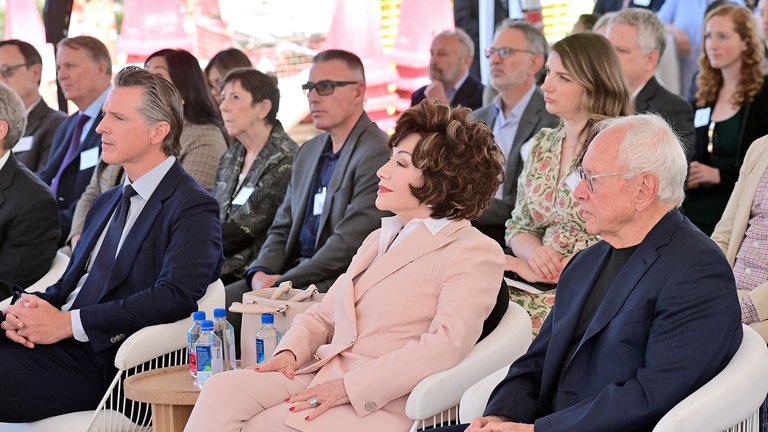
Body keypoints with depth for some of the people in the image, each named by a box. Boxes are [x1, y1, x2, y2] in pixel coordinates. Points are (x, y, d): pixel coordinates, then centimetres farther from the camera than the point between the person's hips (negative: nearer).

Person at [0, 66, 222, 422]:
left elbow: (176, 296, -20)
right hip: (53, 340, 8)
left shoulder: (193, 209, -5)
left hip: (100, 365, -8)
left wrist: (69, 323, -19)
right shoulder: (107, 203, 24)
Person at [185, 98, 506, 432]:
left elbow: (446, 345, -17)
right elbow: (324, 313, 25)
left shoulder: (476, 254, -3)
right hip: (321, 377, 7)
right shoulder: (378, 240, 26)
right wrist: (290, 352, 1)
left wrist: (348, 387, -21)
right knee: (222, 391, -19)